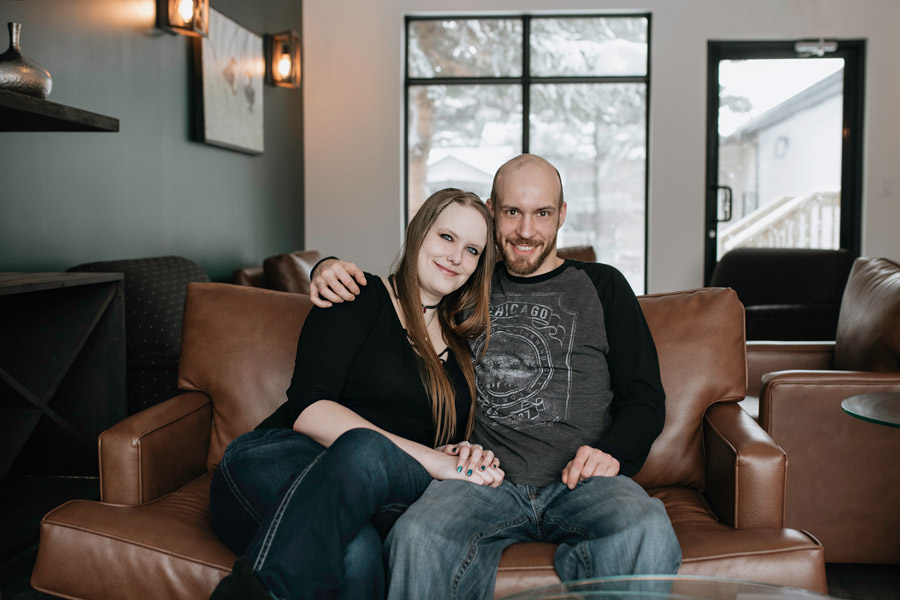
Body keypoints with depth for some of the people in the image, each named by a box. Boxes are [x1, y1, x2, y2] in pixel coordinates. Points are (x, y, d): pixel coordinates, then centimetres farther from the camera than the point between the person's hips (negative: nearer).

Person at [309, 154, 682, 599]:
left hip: (579, 480, -1)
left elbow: (646, 396, 12)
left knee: (648, 534, -34)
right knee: (417, 537, -32)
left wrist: (612, 453, -8)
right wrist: (330, 269, 8)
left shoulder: (600, 286, 16)